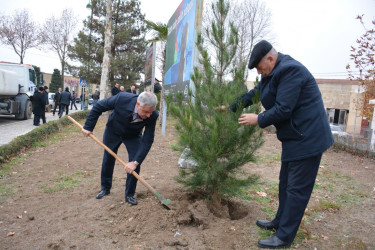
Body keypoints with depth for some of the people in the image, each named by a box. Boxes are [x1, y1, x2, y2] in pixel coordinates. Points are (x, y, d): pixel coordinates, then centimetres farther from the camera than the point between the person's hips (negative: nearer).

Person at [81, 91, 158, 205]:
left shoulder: (152, 115, -35)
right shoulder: (122, 98, -39)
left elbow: (147, 141, -30)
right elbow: (98, 107, -23)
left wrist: (135, 162, -36)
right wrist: (88, 127, -17)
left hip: (133, 136, 0)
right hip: (113, 132, 0)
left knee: (135, 165, -10)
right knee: (108, 160, 13)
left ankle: (129, 195, 12)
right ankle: (105, 188, 38)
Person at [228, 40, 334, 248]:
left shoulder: (290, 70, -20)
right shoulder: (274, 72, 10)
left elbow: (282, 110, -25)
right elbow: (254, 93, 20)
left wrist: (258, 120, -12)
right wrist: (231, 107, 23)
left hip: (306, 138, -10)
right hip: (294, 137, 10)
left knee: (297, 188, -1)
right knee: (286, 183, 18)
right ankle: (280, 222, 33)